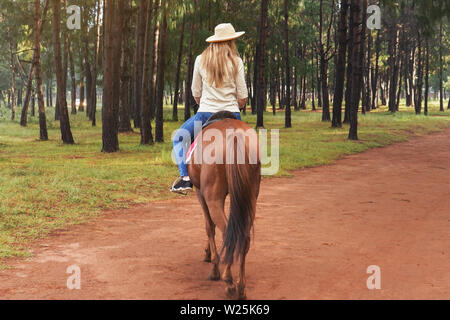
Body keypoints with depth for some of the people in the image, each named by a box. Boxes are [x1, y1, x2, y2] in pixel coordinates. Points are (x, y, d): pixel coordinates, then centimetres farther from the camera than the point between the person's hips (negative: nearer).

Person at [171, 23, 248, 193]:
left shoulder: (201, 60, 1)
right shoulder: (236, 61, -3)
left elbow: (196, 93, 6)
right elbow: (243, 97, -3)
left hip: (205, 114, 0)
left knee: (178, 137, 19)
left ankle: (185, 177, 4)